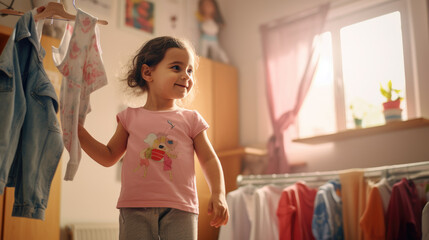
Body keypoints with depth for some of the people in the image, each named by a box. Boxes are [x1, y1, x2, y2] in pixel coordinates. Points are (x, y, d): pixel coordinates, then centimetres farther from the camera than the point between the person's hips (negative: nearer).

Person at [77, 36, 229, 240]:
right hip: (135, 208, 1)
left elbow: (209, 159, 10)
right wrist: (79, 132, 9)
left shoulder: (191, 119, 10)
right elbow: (109, 157, 17)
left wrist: (218, 194, -4)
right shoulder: (130, 117, 12)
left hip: (179, 209, 0)